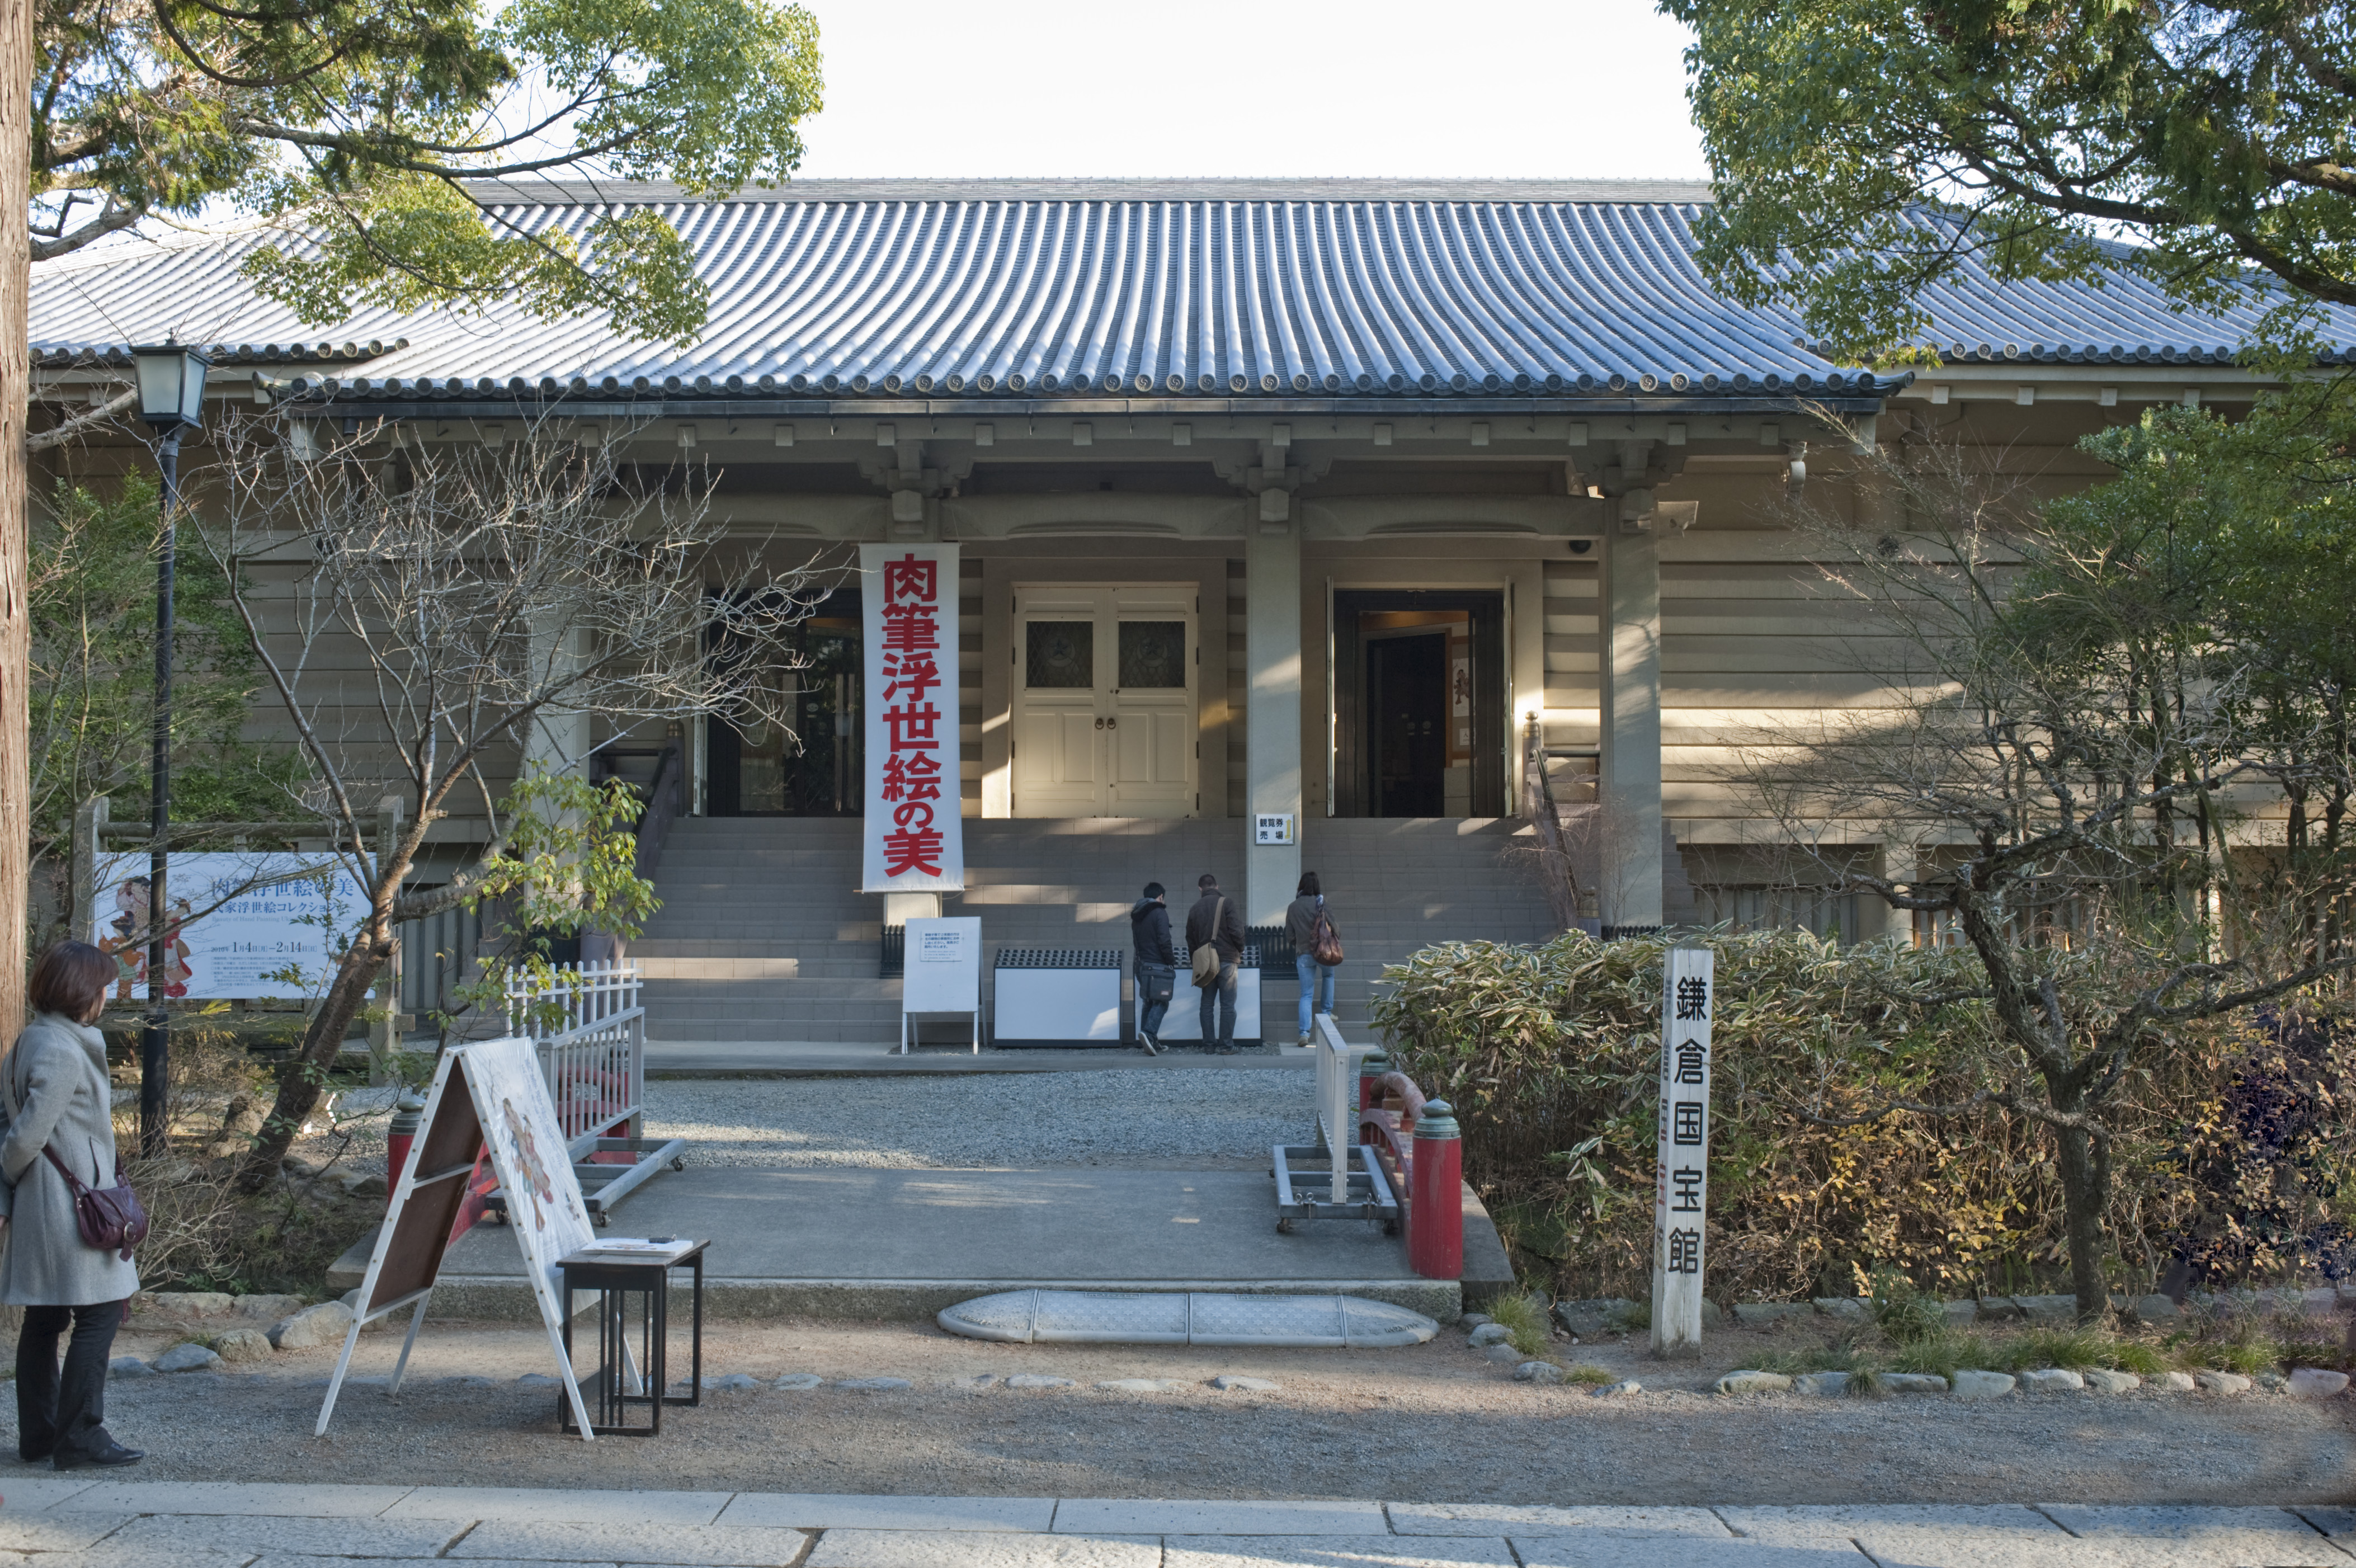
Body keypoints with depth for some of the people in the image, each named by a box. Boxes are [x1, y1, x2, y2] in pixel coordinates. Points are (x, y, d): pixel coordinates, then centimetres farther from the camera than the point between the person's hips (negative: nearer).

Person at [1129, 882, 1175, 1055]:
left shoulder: (1137, 916, 15)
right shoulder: (1159, 913, -11)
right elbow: (1164, 941, -18)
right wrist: (1171, 961, -7)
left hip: (1143, 965, 8)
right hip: (1159, 966, -8)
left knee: (1148, 1002, 13)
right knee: (1161, 1003, -7)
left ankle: (1150, 1041, 14)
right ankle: (1149, 1033, -25)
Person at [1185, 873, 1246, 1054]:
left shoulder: (1195, 908, 10)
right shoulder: (1226, 903, -5)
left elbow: (1190, 939, 14)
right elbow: (1236, 931, -12)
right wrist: (1240, 950, 5)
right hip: (1227, 959, -4)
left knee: (1207, 1004, 10)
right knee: (1227, 1005, -1)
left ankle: (1209, 1045, 9)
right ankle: (1226, 1045, -3)